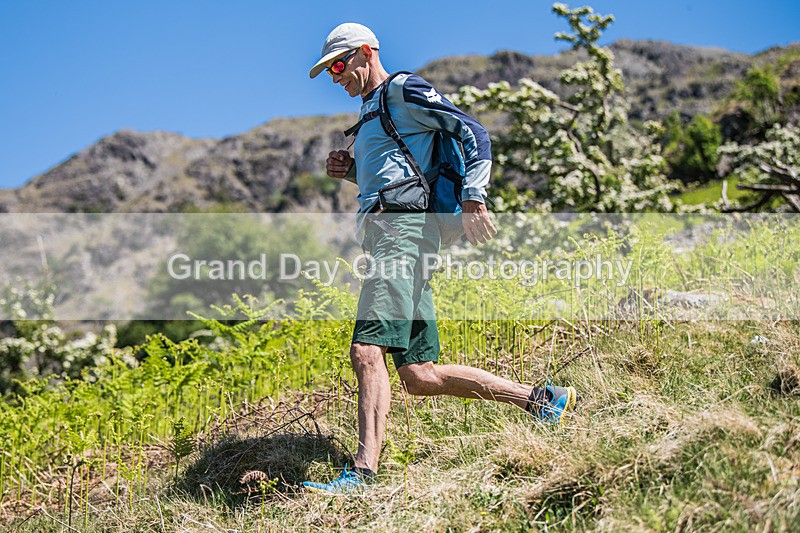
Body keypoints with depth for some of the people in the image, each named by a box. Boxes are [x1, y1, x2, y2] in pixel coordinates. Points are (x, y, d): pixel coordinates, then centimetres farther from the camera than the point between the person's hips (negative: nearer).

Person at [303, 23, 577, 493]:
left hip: (402, 230, -10)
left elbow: (475, 134, -4)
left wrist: (473, 199, -17)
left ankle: (364, 472, -25)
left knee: (367, 351, -22)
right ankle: (539, 398, 9)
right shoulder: (371, 112, 31)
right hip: (381, 233, 10)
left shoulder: (403, 90, 4)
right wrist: (353, 171, 19)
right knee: (420, 376, 4)